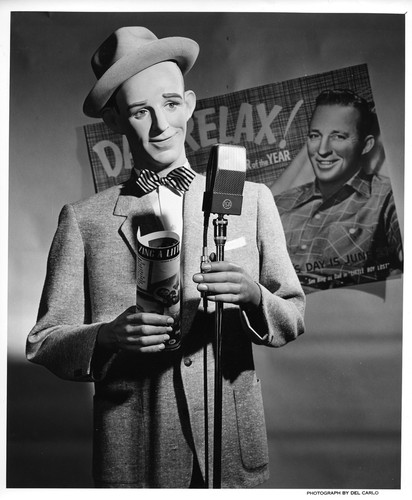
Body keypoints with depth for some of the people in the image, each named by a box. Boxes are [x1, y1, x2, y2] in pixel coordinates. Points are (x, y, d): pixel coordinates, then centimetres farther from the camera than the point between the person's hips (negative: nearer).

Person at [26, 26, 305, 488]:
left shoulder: (252, 200, 2)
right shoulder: (82, 220, -2)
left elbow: (294, 319, 3)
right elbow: (43, 343, -2)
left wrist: (253, 297, -18)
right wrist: (108, 337, -22)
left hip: (235, 447, 1)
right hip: (133, 451, -1)